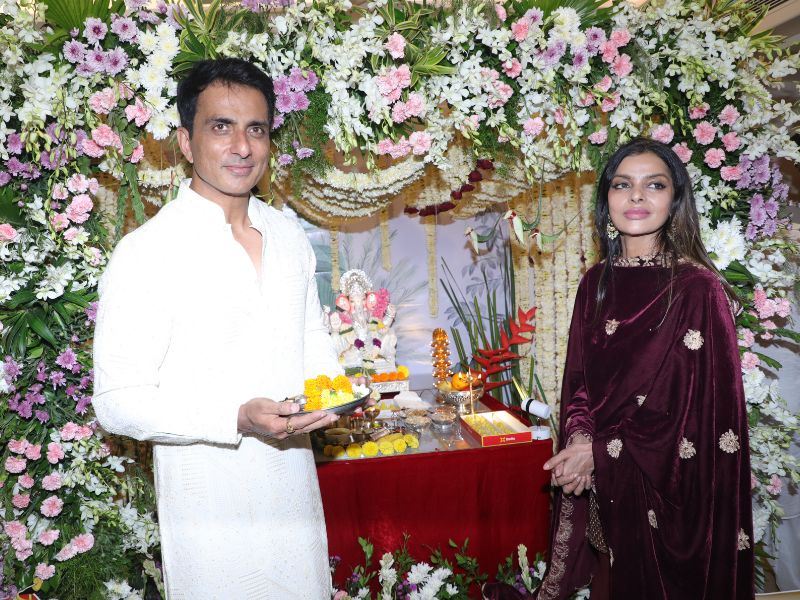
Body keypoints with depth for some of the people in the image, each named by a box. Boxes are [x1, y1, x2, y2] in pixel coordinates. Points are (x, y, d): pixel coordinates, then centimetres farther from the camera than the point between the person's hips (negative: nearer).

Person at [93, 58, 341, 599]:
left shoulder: (289, 235, 5)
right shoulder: (145, 252, -15)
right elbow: (117, 401, -16)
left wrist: (333, 388, -3)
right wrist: (237, 418, -27)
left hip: (295, 480, 6)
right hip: (209, 498, -5)